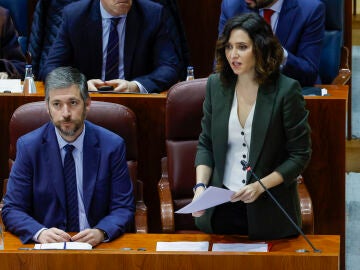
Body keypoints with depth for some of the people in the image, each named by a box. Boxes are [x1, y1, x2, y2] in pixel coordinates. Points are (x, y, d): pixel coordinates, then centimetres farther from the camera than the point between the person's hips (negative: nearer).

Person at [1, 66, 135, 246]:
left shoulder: (112, 146, 1)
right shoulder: (28, 146, 1)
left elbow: (123, 208, 3)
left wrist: (101, 232, -18)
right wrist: (40, 232, -20)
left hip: (95, 245, 1)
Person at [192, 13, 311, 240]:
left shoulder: (287, 90, -11)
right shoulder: (216, 85, 2)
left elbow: (300, 154, -7)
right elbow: (206, 145, 9)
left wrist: (261, 185, -18)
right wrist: (201, 186, -8)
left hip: (269, 212, -3)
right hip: (220, 209, 3)